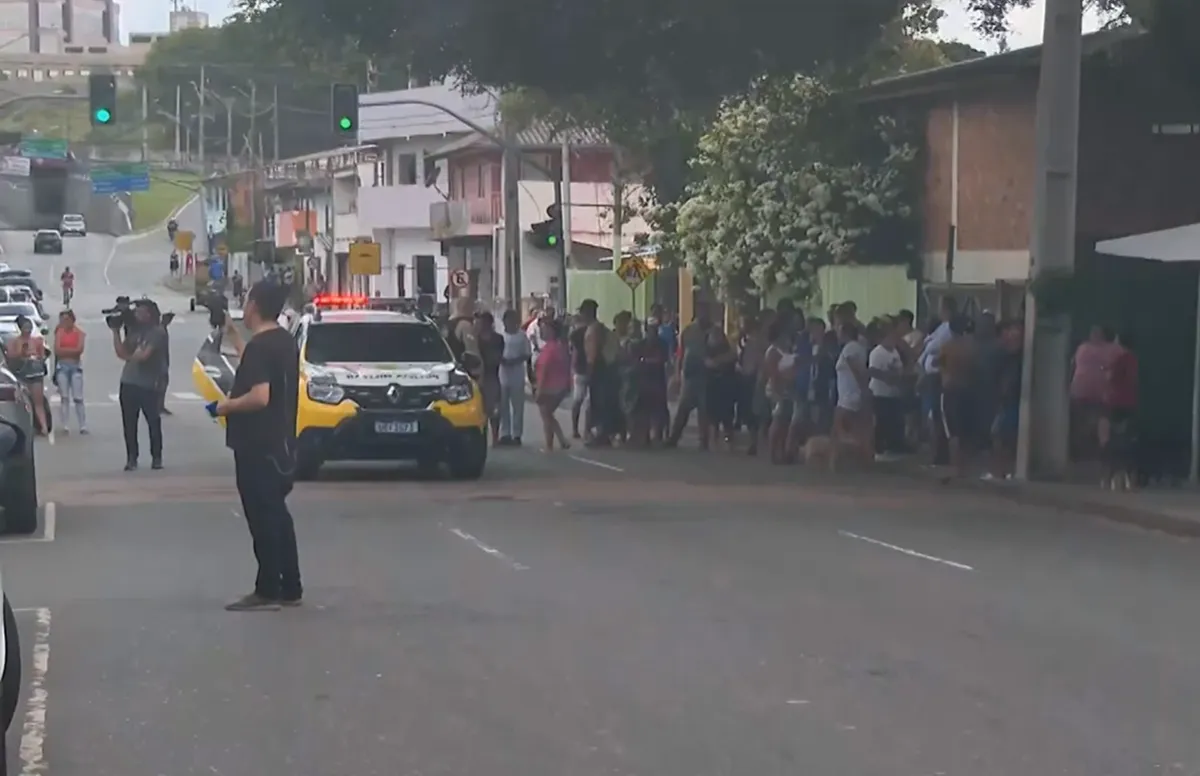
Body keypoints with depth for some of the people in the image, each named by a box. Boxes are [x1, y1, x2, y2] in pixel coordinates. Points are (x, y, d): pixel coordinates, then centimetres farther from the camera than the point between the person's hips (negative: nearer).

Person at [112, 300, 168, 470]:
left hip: (147, 384, -5)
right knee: (129, 423, 3)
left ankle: (156, 457, 9)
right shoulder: (133, 330, 13)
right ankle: (131, 458, 9)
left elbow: (143, 355, -14)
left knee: (153, 422, 0)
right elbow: (121, 352, 7)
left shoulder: (157, 332, -6)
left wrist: (129, 355, 3)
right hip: (128, 383, 5)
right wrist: (116, 331, 2)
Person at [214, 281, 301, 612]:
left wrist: (227, 406, -12)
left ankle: (268, 591, -1)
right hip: (280, 444, 9)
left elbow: (259, 396, -28)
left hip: (258, 447, -9)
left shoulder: (259, 346, -18)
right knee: (276, 515, 14)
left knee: (262, 518, -4)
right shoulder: (284, 342, 10)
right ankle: (290, 588, 18)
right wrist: (233, 336, 27)